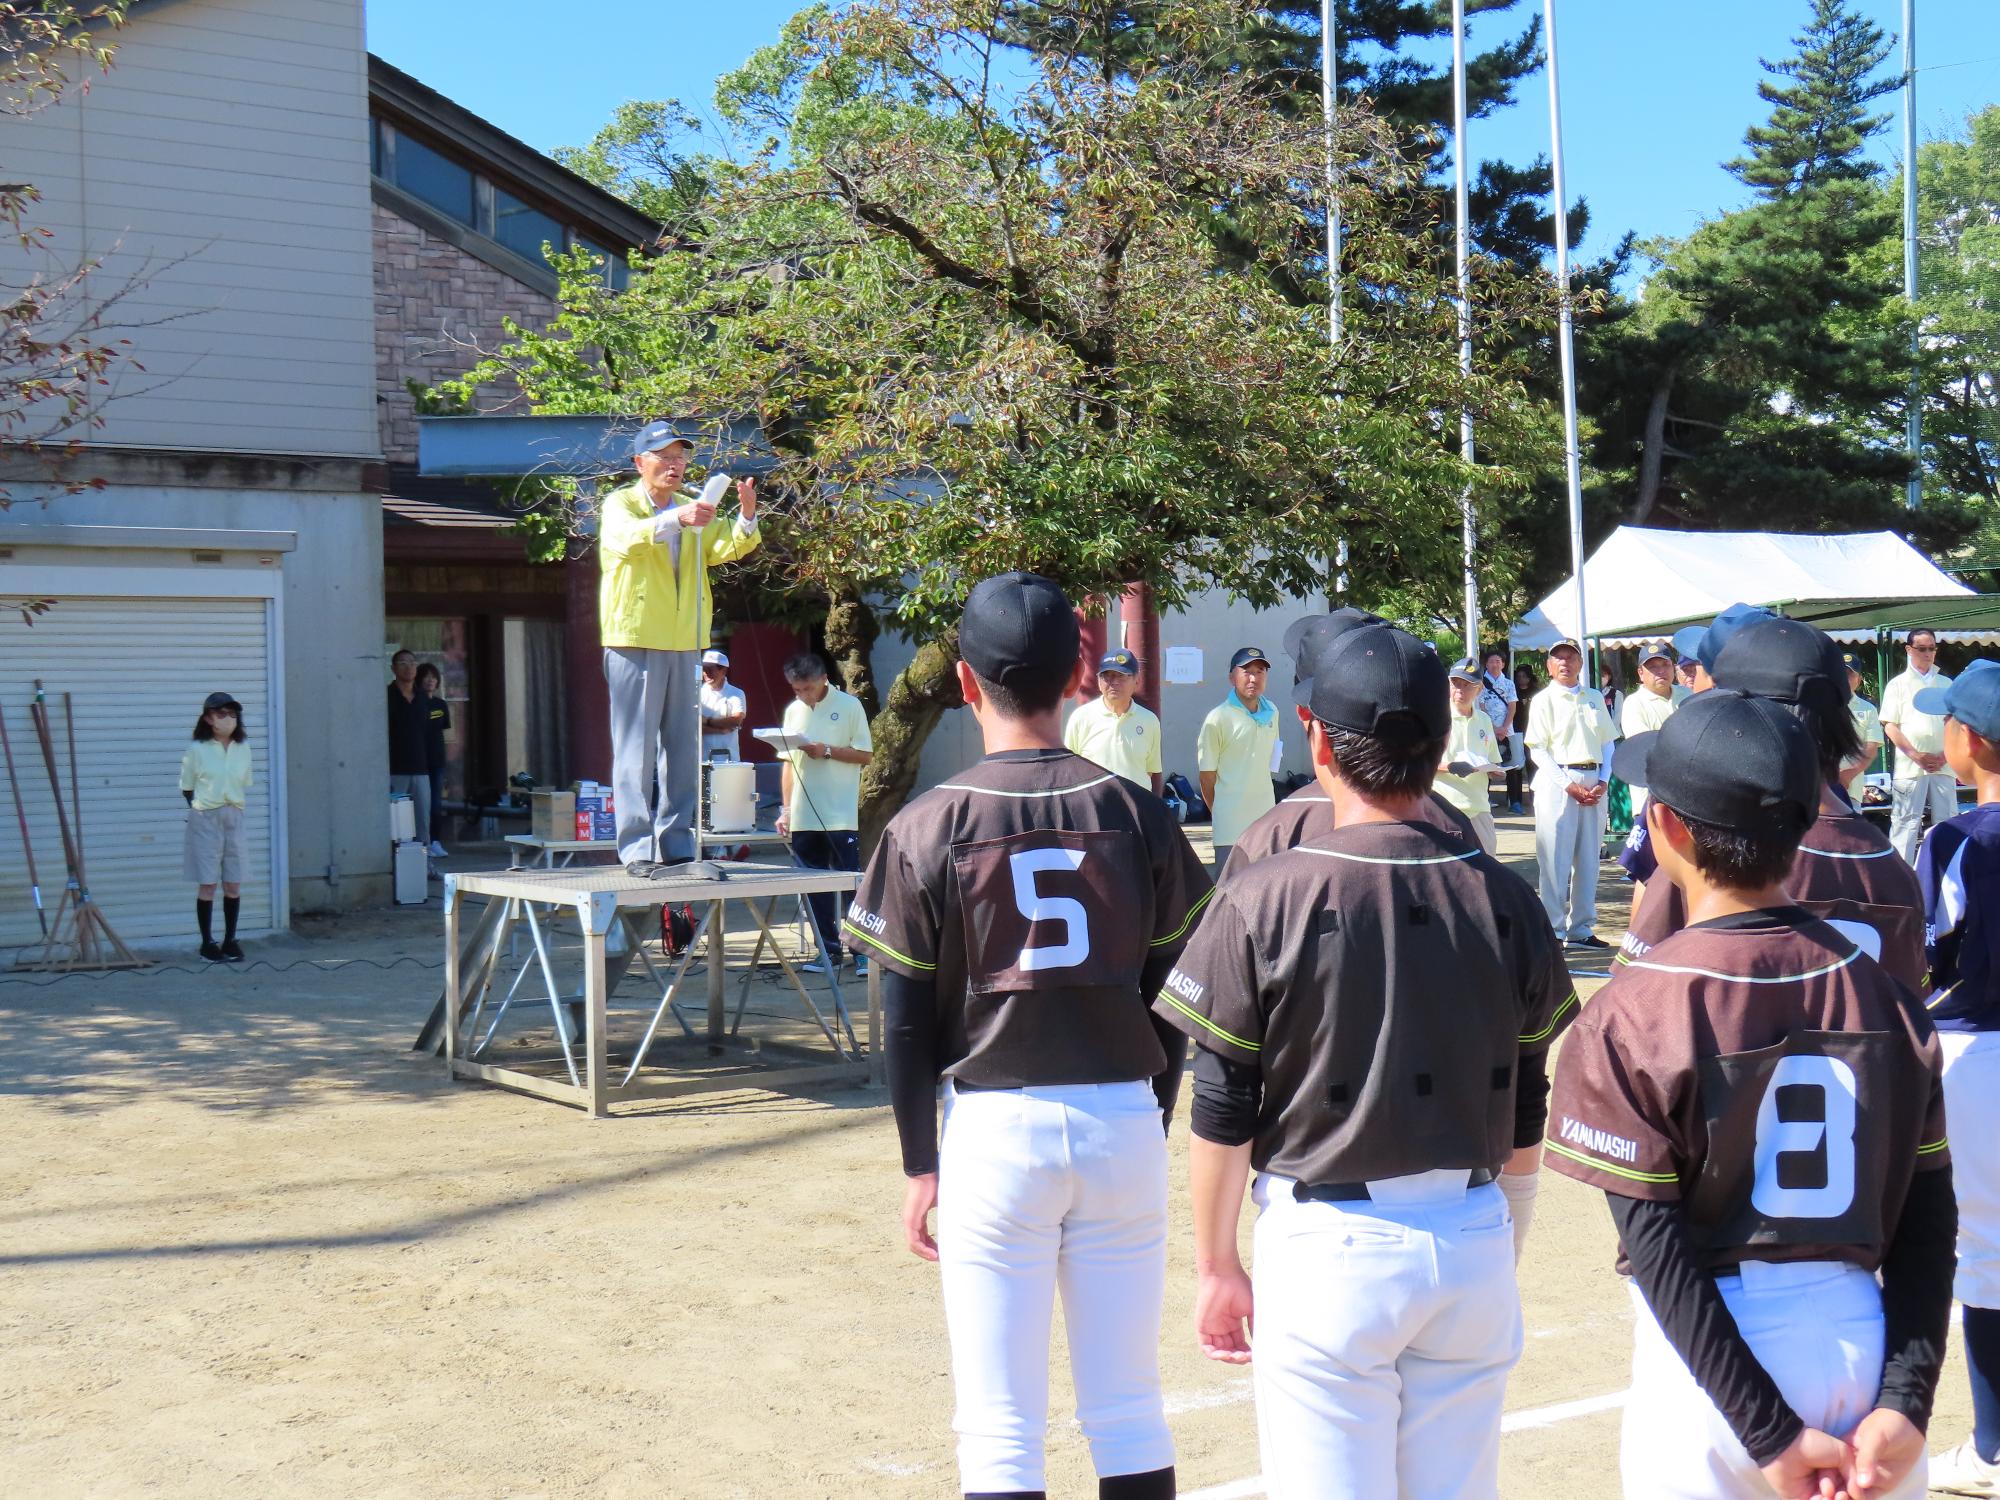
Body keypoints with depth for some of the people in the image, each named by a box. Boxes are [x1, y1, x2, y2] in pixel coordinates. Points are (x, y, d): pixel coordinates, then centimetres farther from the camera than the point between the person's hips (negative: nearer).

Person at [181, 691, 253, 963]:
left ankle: (230, 941, 15)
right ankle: (207, 943, 6)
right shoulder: (196, 751, -6)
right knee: (208, 884, -1)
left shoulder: (242, 749, 6)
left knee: (233, 884, 5)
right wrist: (203, 808, 0)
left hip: (234, 818, 4)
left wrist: (235, 806, 5)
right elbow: (187, 790, 2)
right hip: (205, 819, -4)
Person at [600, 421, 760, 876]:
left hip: (683, 644, 6)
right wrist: (676, 519, -40)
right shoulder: (619, 503, 0)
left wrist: (746, 518, -20)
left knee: (683, 749, 7)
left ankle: (676, 844, 13)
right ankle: (637, 849, -5)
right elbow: (627, 539, -23)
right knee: (635, 749, -6)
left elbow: (726, 548, 1)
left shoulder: (694, 507, 16)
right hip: (634, 641, -6)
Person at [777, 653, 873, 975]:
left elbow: (865, 755, -3)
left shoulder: (849, 706, -3)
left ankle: (863, 950, 0)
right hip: (804, 816, 5)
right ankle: (829, 948, 15)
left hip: (841, 815, -5)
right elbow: (789, 762, 15)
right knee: (815, 887, 7)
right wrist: (786, 809, 10)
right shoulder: (793, 711, 11)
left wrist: (827, 751, -15)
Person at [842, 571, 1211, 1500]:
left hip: (995, 1130, -2)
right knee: (1129, 1409, 13)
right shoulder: (1137, 816, 0)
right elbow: (1171, 998, 4)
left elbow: (906, 1021, -3)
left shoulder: (927, 829, -5)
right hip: (1121, 1120, 3)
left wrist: (920, 1164, 6)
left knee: (1000, 1426, 5)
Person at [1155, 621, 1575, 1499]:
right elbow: (1526, 1115, 7)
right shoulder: (1505, 901, 0)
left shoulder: (1264, 901, -10)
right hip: (1473, 1243, 4)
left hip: (1327, 1247, -3)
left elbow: (1222, 1115, -7)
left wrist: (1216, 1266, 5)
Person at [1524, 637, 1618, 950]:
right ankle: (1553, 929, 0)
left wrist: (1603, 782, -2)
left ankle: (1580, 929, 14)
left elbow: (1607, 744, 13)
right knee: (1555, 859, -5)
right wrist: (1568, 785, -13)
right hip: (1557, 781, -5)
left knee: (1589, 858, 7)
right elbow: (1538, 750, -5)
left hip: (1594, 781, 5)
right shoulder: (1544, 700, 0)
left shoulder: (1594, 699, 14)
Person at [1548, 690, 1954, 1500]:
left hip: (1709, 1356, -4)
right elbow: (1928, 1219, -2)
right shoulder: (1884, 993, 0)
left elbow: (1658, 1250, -15)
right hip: (1863, 1339, 4)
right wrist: (1905, 1401, -4)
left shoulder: (1629, 1014, -13)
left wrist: (1769, 1433, -12)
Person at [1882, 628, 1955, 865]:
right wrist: (1916, 755, -11)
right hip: (1909, 766, -3)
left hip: (1943, 765, 3)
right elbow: (1890, 726, -1)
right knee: (1906, 824, -5)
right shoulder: (1898, 684, 6)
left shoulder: (1946, 684, 15)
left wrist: (1945, 755, -3)